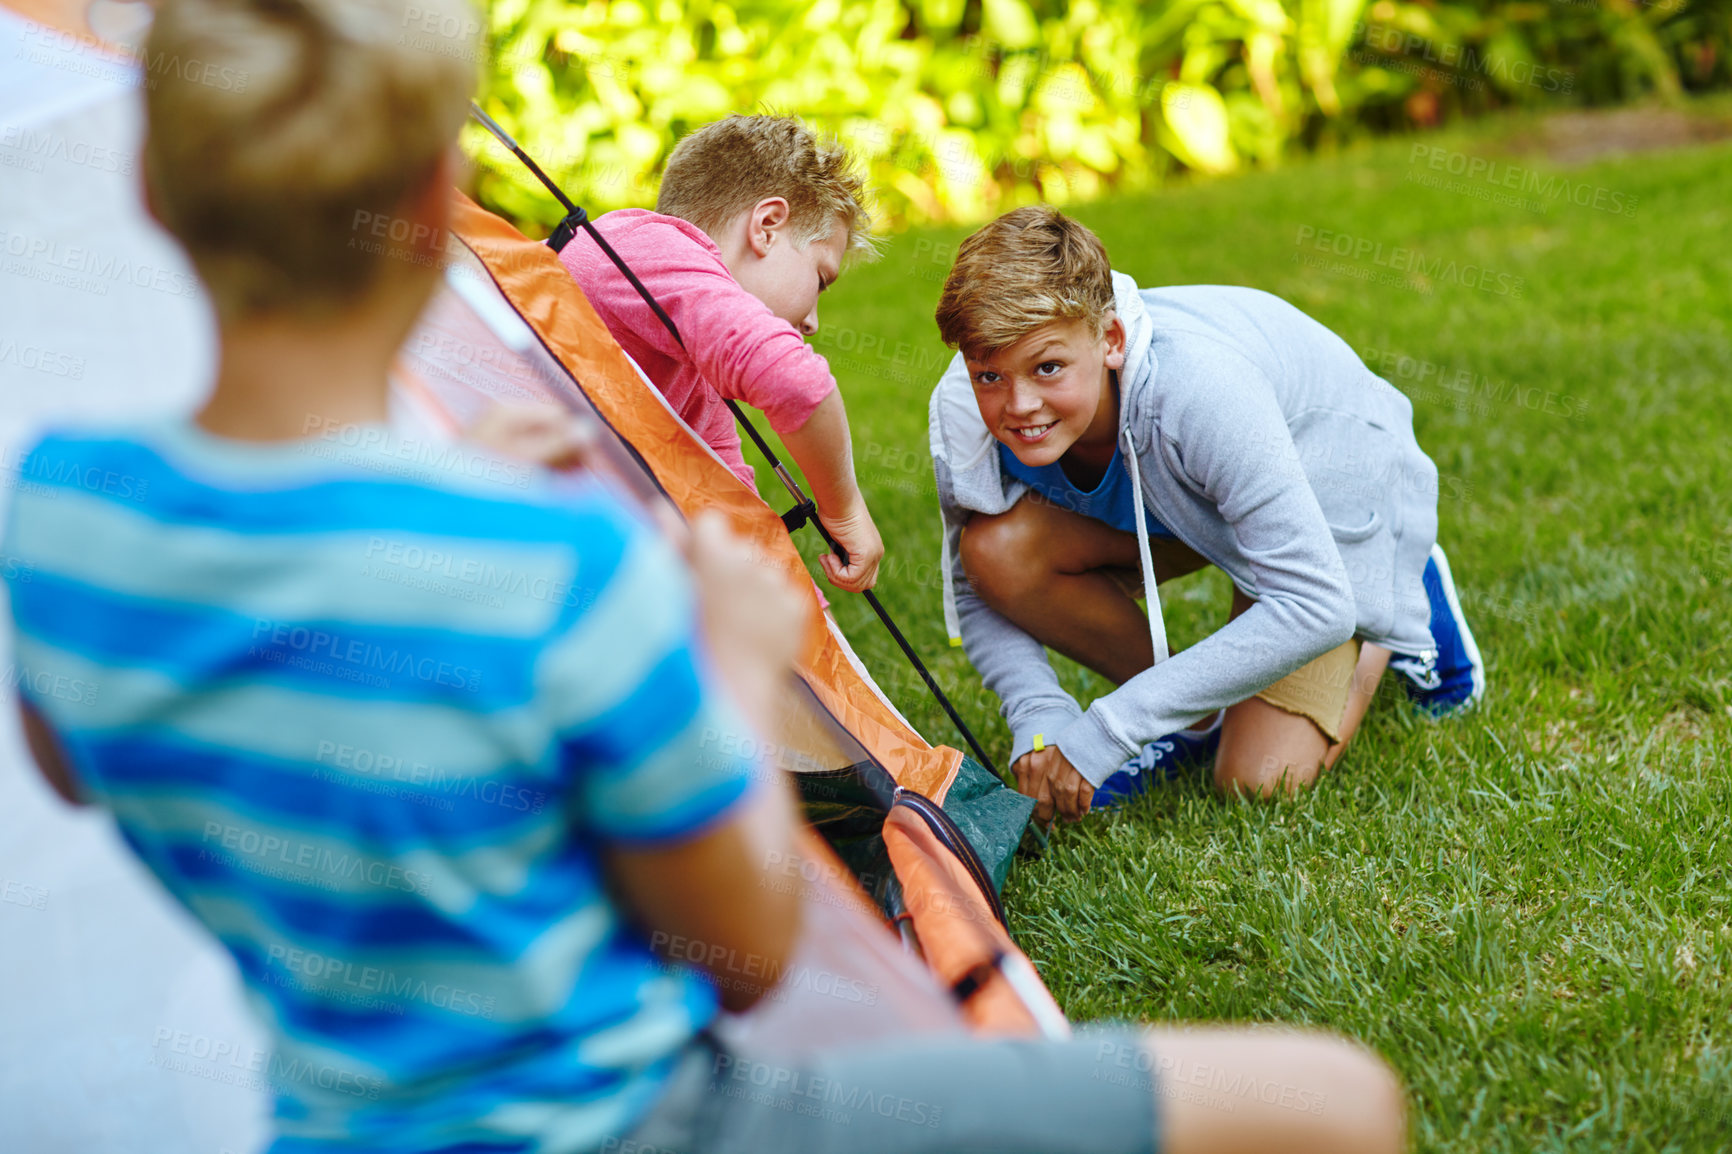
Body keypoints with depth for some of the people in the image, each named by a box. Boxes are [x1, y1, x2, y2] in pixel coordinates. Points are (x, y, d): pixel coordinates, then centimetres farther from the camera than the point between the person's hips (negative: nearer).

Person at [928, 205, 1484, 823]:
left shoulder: (1200, 390, -43)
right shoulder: (965, 413, -27)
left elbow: (1315, 609, -40)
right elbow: (975, 593, -11)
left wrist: (1110, 728, -40)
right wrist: (1040, 720, -30)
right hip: (1169, 495, 4)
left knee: (1257, 781, -16)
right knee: (996, 548, -26)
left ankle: (1401, 603, 14)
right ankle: (1188, 720, 0)